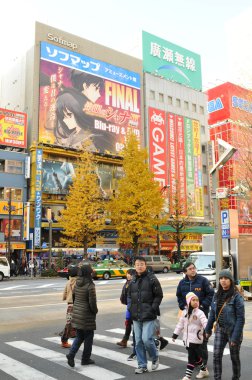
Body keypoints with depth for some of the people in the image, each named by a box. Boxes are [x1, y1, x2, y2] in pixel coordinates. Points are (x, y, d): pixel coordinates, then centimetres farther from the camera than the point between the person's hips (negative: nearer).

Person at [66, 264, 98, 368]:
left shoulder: (77, 284, 3)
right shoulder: (90, 285, -18)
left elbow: (73, 297, 9)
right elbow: (92, 302, -17)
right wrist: (95, 311, 0)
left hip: (76, 313, 6)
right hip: (87, 315, -6)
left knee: (79, 336, 18)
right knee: (88, 337, 10)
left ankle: (71, 354, 1)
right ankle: (85, 359, 19)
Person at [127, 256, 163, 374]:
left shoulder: (152, 278, -6)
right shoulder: (133, 280, 10)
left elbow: (159, 295, -5)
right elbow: (129, 296, 21)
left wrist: (152, 309, -12)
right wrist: (130, 307, 7)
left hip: (148, 316, -5)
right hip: (136, 317, 5)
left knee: (147, 339, -10)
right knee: (138, 341, 9)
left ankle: (155, 358, 18)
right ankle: (142, 365, 22)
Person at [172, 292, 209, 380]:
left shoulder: (199, 313, -12)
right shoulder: (185, 312, 6)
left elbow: (205, 323, -24)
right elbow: (180, 324, 14)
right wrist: (175, 334, 15)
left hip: (196, 339, -6)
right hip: (187, 339, 6)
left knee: (192, 358, -2)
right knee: (196, 357, 16)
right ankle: (204, 370, 35)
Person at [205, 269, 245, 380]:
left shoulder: (236, 297, -16)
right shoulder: (217, 295, 2)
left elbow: (240, 318, -17)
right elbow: (212, 313, 10)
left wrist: (235, 337, -19)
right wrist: (208, 329, 11)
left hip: (233, 331, -4)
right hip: (220, 330, 4)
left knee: (234, 357, 12)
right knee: (216, 356, 1)